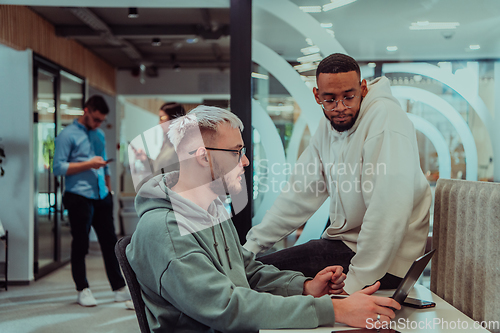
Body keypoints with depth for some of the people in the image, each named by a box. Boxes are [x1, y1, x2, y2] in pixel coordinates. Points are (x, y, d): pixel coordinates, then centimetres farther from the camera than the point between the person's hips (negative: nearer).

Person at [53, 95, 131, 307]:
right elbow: (58, 168, -11)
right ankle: (83, 290, 15)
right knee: (80, 244, 2)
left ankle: (119, 288, 13)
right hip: (79, 198, -6)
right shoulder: (68, 135, -4)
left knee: (109, 241, 7)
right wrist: (88, 164, -16)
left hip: (101, 197, 6)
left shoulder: (100, 135, 17)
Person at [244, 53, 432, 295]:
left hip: (384, 260, -8)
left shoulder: (385, 118, -19)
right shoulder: (328, 125, 8)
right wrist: (251, 246, 6)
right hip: (343, 241, 8)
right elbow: (300, 194, 12)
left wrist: (355, 283, -27)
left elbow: (389, 213, -28)